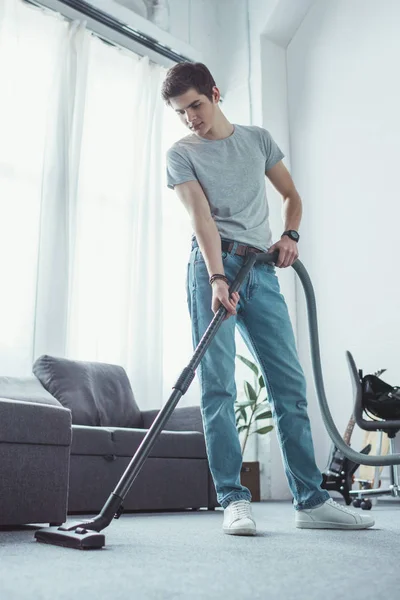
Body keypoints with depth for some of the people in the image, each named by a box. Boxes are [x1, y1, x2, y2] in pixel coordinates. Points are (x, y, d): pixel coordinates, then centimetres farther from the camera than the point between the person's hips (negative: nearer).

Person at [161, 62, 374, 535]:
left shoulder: (258, 139, 18)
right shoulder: (180, 153, 7)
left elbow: (291, 195, 24)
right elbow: (200, 216, -8)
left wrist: (290, 235, 3)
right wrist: (217, 278, -21)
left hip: (261, 270, 3)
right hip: (213, 266, -3)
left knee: (289, 384, -1)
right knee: (217, 385, -8)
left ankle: (311, 501, 4)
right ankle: (233, 500, -2)